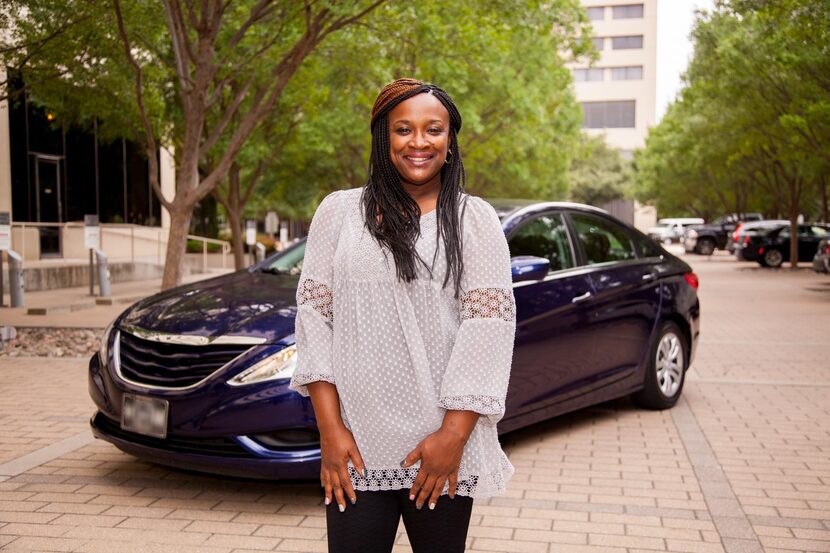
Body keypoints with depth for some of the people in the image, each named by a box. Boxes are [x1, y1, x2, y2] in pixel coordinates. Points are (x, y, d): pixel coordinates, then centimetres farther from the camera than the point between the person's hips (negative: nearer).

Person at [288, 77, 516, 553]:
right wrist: (330, 429, -4)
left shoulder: (475, 219, 2)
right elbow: (314, 314, 3)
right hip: (356, 446, 1)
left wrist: (454, 434, -12)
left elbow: (489, 324, -5)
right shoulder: (339, 211, 6)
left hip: (442, 446, 0)